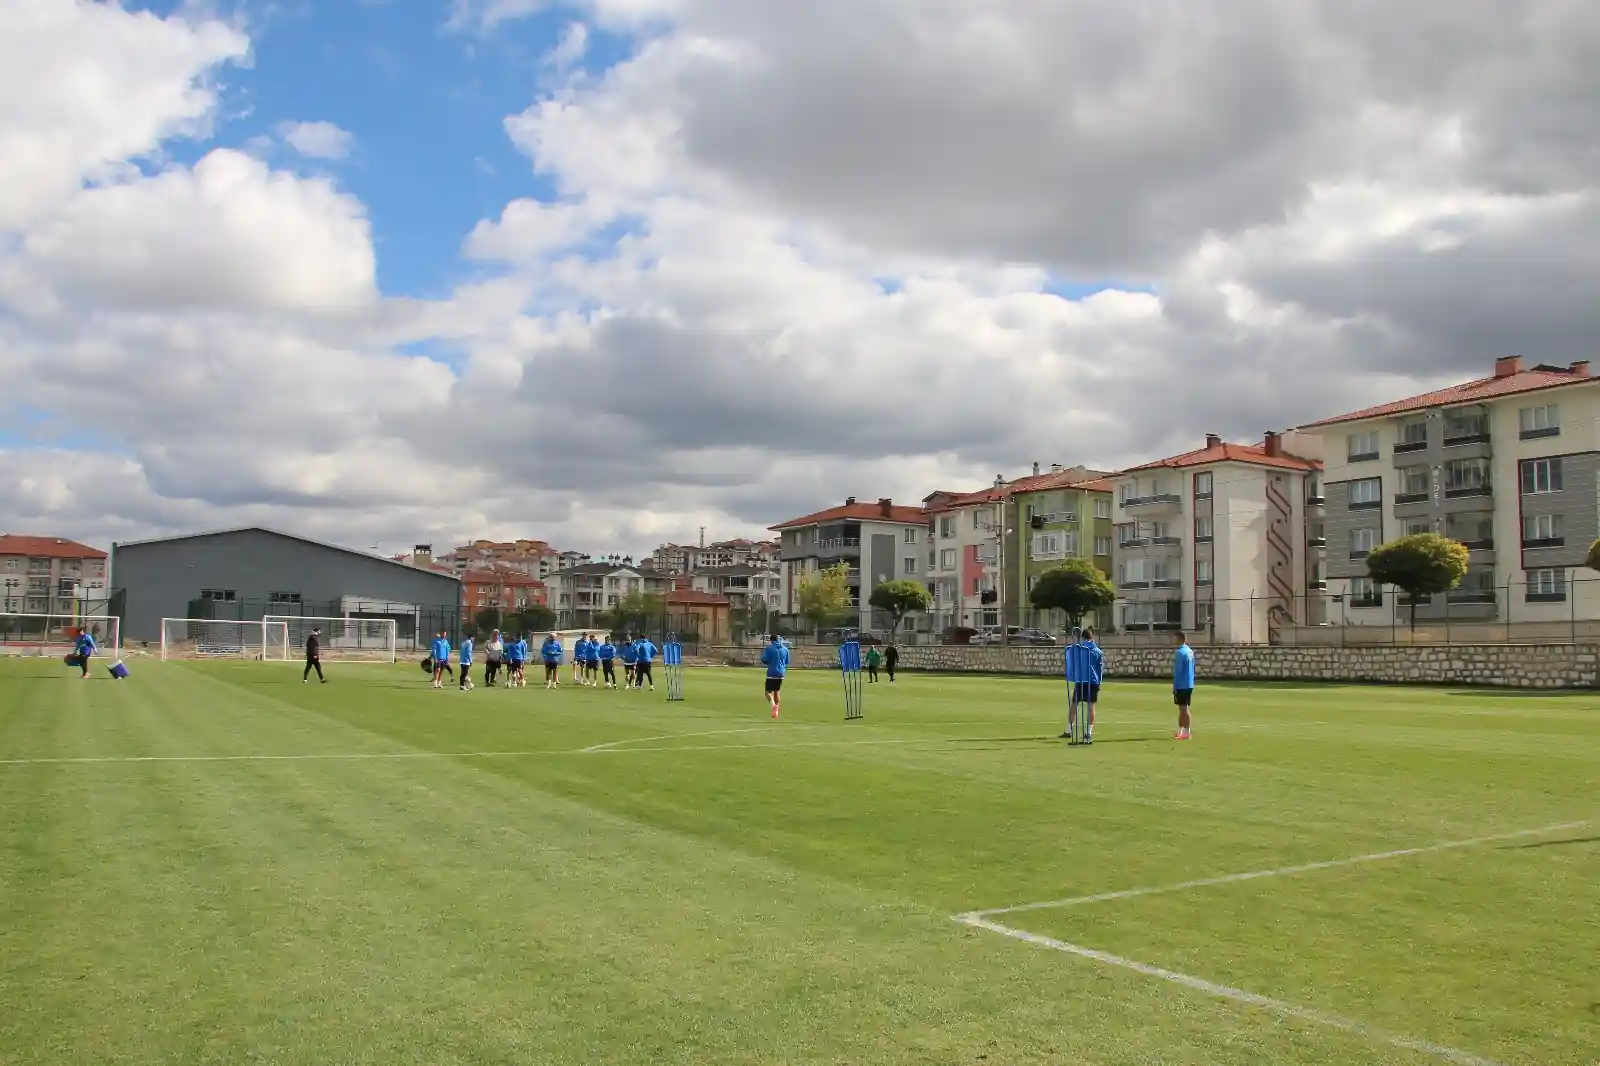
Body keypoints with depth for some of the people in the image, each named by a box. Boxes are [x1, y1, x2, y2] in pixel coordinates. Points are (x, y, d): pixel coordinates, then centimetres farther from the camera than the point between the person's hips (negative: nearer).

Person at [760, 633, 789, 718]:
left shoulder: (769, 648, -5)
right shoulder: (785, 649, 8)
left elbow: (764, 660, -9)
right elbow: (787, 662, 15)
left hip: (772, 673, -5)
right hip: (781, 673, 5)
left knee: (768, 692, 0)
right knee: (777, 691, 19)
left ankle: (773, 705, -27)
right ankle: (777, 709, 17)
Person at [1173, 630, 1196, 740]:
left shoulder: (1179, 652, -15)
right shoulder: (1190, 651, 11)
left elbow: (1177, 671, -16)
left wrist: (1174, 686, -13)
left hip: (1181, 685, -8)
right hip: (1189, 685, 8)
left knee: (1183, 708, -4)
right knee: (1184, 708, 13)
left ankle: (1185, 733, -2)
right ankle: (1180, 731, 19)